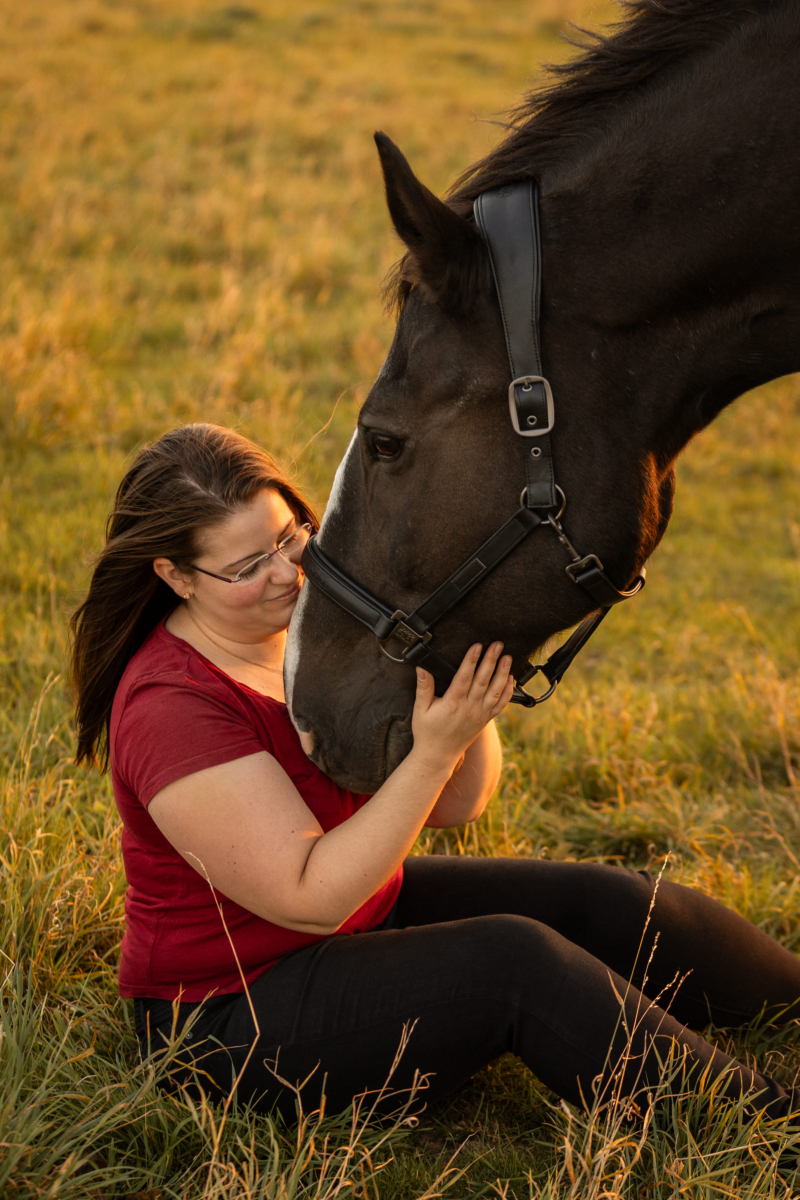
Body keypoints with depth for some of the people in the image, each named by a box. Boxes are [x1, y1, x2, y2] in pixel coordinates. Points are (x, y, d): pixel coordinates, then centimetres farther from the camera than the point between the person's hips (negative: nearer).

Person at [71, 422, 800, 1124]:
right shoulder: (172, 706, -26)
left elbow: (460, 804, -1)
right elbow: (310, 899, -29)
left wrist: (469, 707, -21)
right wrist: (434, 751, -33)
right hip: (234, 1018, -8)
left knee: (609, 905, 1)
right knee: (513, 959, -25)